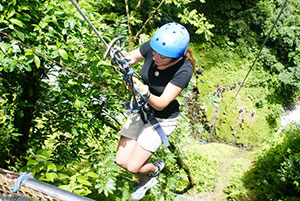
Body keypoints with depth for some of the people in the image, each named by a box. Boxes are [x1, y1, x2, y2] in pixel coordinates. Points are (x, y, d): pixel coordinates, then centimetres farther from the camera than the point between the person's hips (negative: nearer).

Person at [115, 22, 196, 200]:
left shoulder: (184, 71, -30)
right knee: (121, 160, 7)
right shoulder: (152, 47, -18)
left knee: (133, 166, -3)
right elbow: (130, 57, -4)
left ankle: (155, 169, 34)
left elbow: (161, 104, -30)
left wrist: (145, 92, -51)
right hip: (140, 110, 5)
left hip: (162, 120, -5)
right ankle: (146, 182, 40)